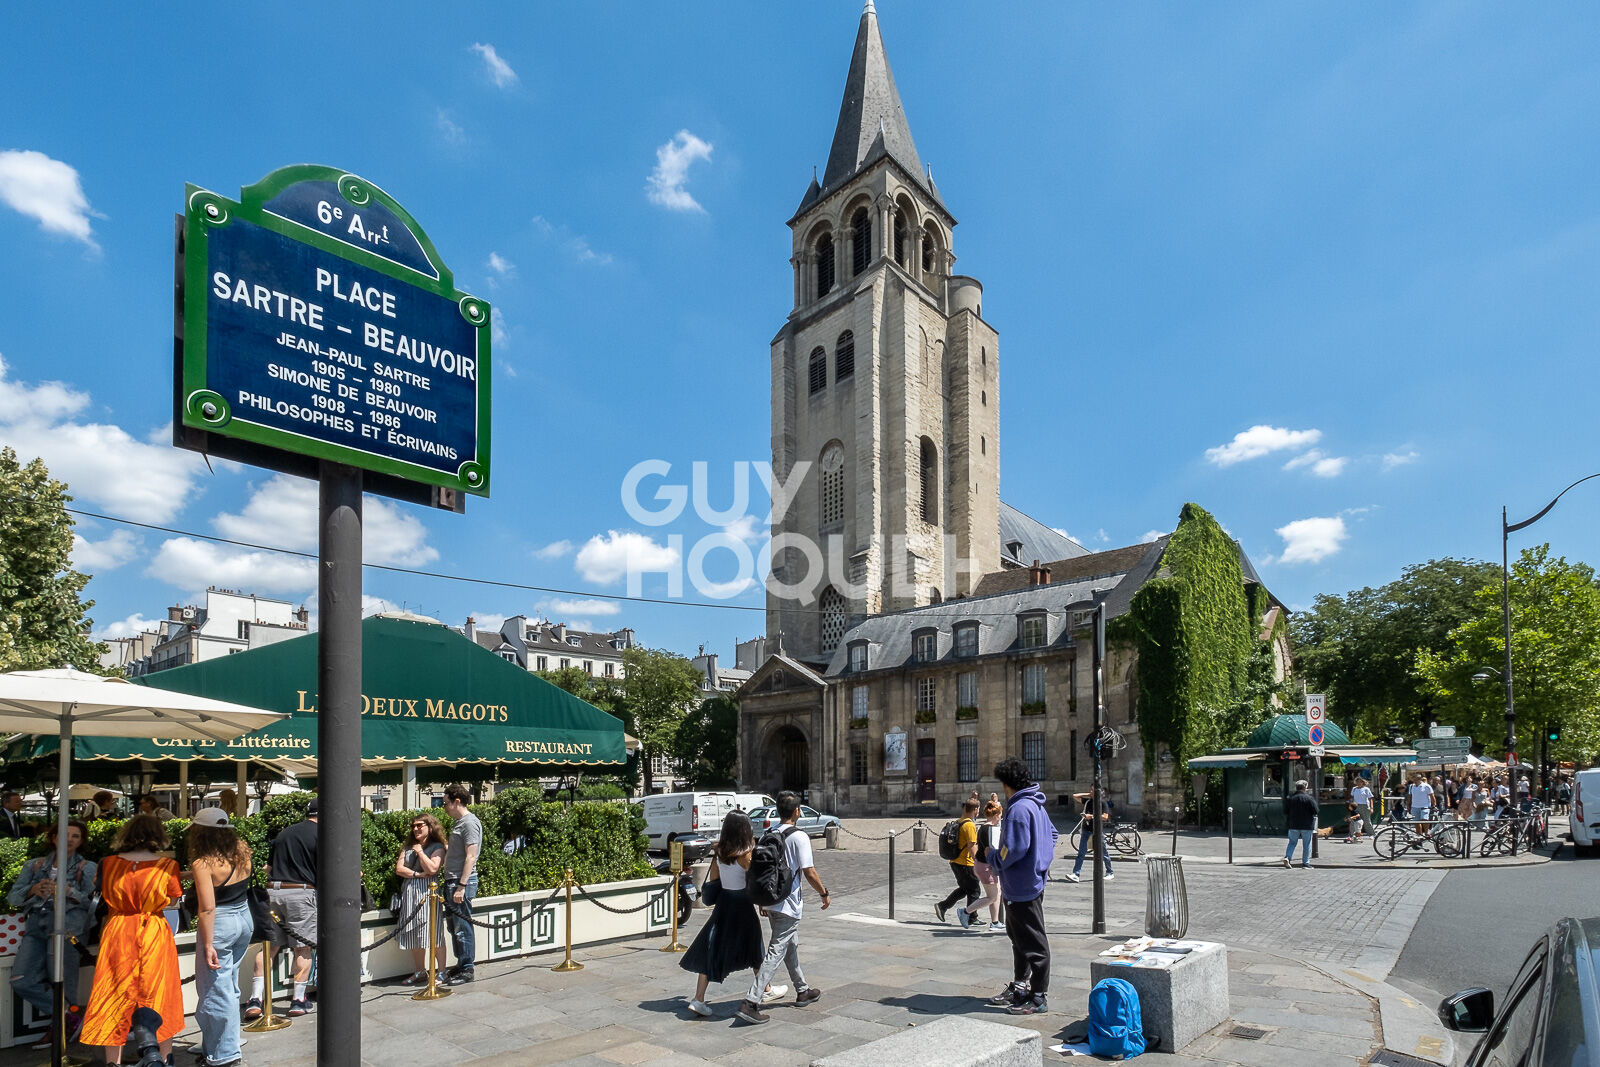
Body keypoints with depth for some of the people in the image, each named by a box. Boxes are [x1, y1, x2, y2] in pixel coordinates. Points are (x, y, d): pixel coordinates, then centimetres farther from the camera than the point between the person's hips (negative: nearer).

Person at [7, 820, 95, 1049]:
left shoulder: (87, 868, 16)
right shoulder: (34, 866, 24)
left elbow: (91, 900, 3)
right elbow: (13, 897, 16)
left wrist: (66, 890, -11)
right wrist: (33, 890, -3)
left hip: (67, 921, -3)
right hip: (35, 924, 4)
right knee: (21, 981, -13)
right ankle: (72, 1013, -3)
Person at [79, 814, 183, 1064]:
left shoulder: (109, 863, -4)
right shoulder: (167, 865, -10)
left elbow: (104, 897, 7)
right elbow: (172, 901, -1)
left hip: (116, 935, 1)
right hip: (154, 936, -1)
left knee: (115, 998, 12)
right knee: (159, 998, 13)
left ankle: (113, 1061, 16)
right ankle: (166, 1058, 23)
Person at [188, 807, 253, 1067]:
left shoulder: (203, 864, -18)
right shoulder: (242, 852, 0)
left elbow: (208, 908, -21)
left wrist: (208, 945, -17)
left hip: (220, 925, -7)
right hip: (245, 919, 7)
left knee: (216, 990, 5)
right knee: (229, 986, 19)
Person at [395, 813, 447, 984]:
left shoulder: (437, 847, 1)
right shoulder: (408, 847, 18)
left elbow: (432, 869, -13)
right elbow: (399, 868, 8)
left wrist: (420, 851, -4)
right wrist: (417, 874, -6)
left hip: (428, 892, -6)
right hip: (409, 893, 6)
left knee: (432, 932, -9)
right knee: (414, 934, 5)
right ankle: (419, 972, 14)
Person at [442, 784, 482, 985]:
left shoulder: (470, 822, -14)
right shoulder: (457, 822, 16)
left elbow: (471, 857, -19)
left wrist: (461, 886, -22)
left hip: (462, 882, -10)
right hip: (452, 881, 10)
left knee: (462, 927, -3)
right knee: (454, 926, 15)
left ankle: (467, 970, 4)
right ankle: (460, 965, 25)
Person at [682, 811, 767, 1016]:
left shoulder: (720, 852, -2)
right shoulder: (745, 854, -19)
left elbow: (712, 880, 6)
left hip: (723, 903, 5)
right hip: (742, 905, -5)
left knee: (712, 949, 6)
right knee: (754, 949, 14)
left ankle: (698, 998, 0)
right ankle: (766, 990, 31)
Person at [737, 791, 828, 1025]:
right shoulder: (799, 837, -15)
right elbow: (809, 873, -16)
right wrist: (824, 893, -1)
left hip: (771, 902, 8)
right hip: (788, 904, -8)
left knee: (791, 946, 22)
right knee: (776, 952, -7)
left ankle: (802, 991, 37)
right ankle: (751, 1003, -13)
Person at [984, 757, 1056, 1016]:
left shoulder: (1019, 809, -22)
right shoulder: (1036, 805, 11)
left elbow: (1014, 849, -27)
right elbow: (1052, 834, 24)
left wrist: (993, 856, -10)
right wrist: (1043, 861, 22)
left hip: (1022, 887, -11)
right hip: (1031, 880, 11)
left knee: (1033, 943, -1)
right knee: (1018, 938, 21)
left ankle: (1039, 997, 8)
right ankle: (1020, 987, 33)